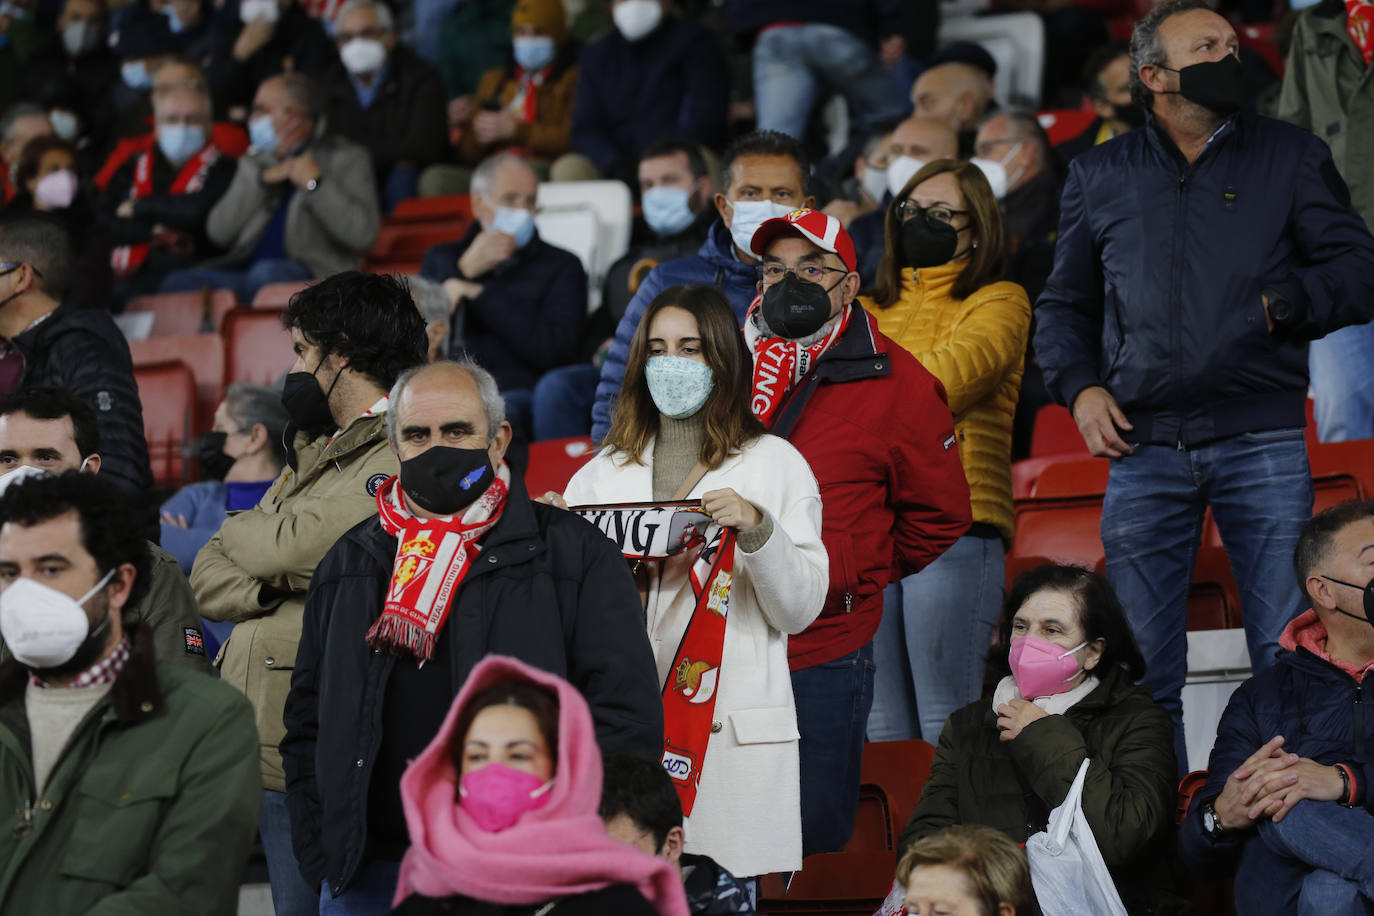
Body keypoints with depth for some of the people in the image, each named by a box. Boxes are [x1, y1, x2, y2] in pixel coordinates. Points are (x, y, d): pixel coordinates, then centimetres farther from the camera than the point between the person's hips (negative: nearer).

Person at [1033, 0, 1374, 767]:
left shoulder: (1293, 157, 12)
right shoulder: (1100, 176, 16)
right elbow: (1065, 303, 21)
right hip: (1144, 446, 1)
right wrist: (1079, 386, 4)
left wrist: (1286, 301, -9)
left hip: (1264, 443, -1)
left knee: (1293, 663, -6)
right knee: (1143, 673, 2)